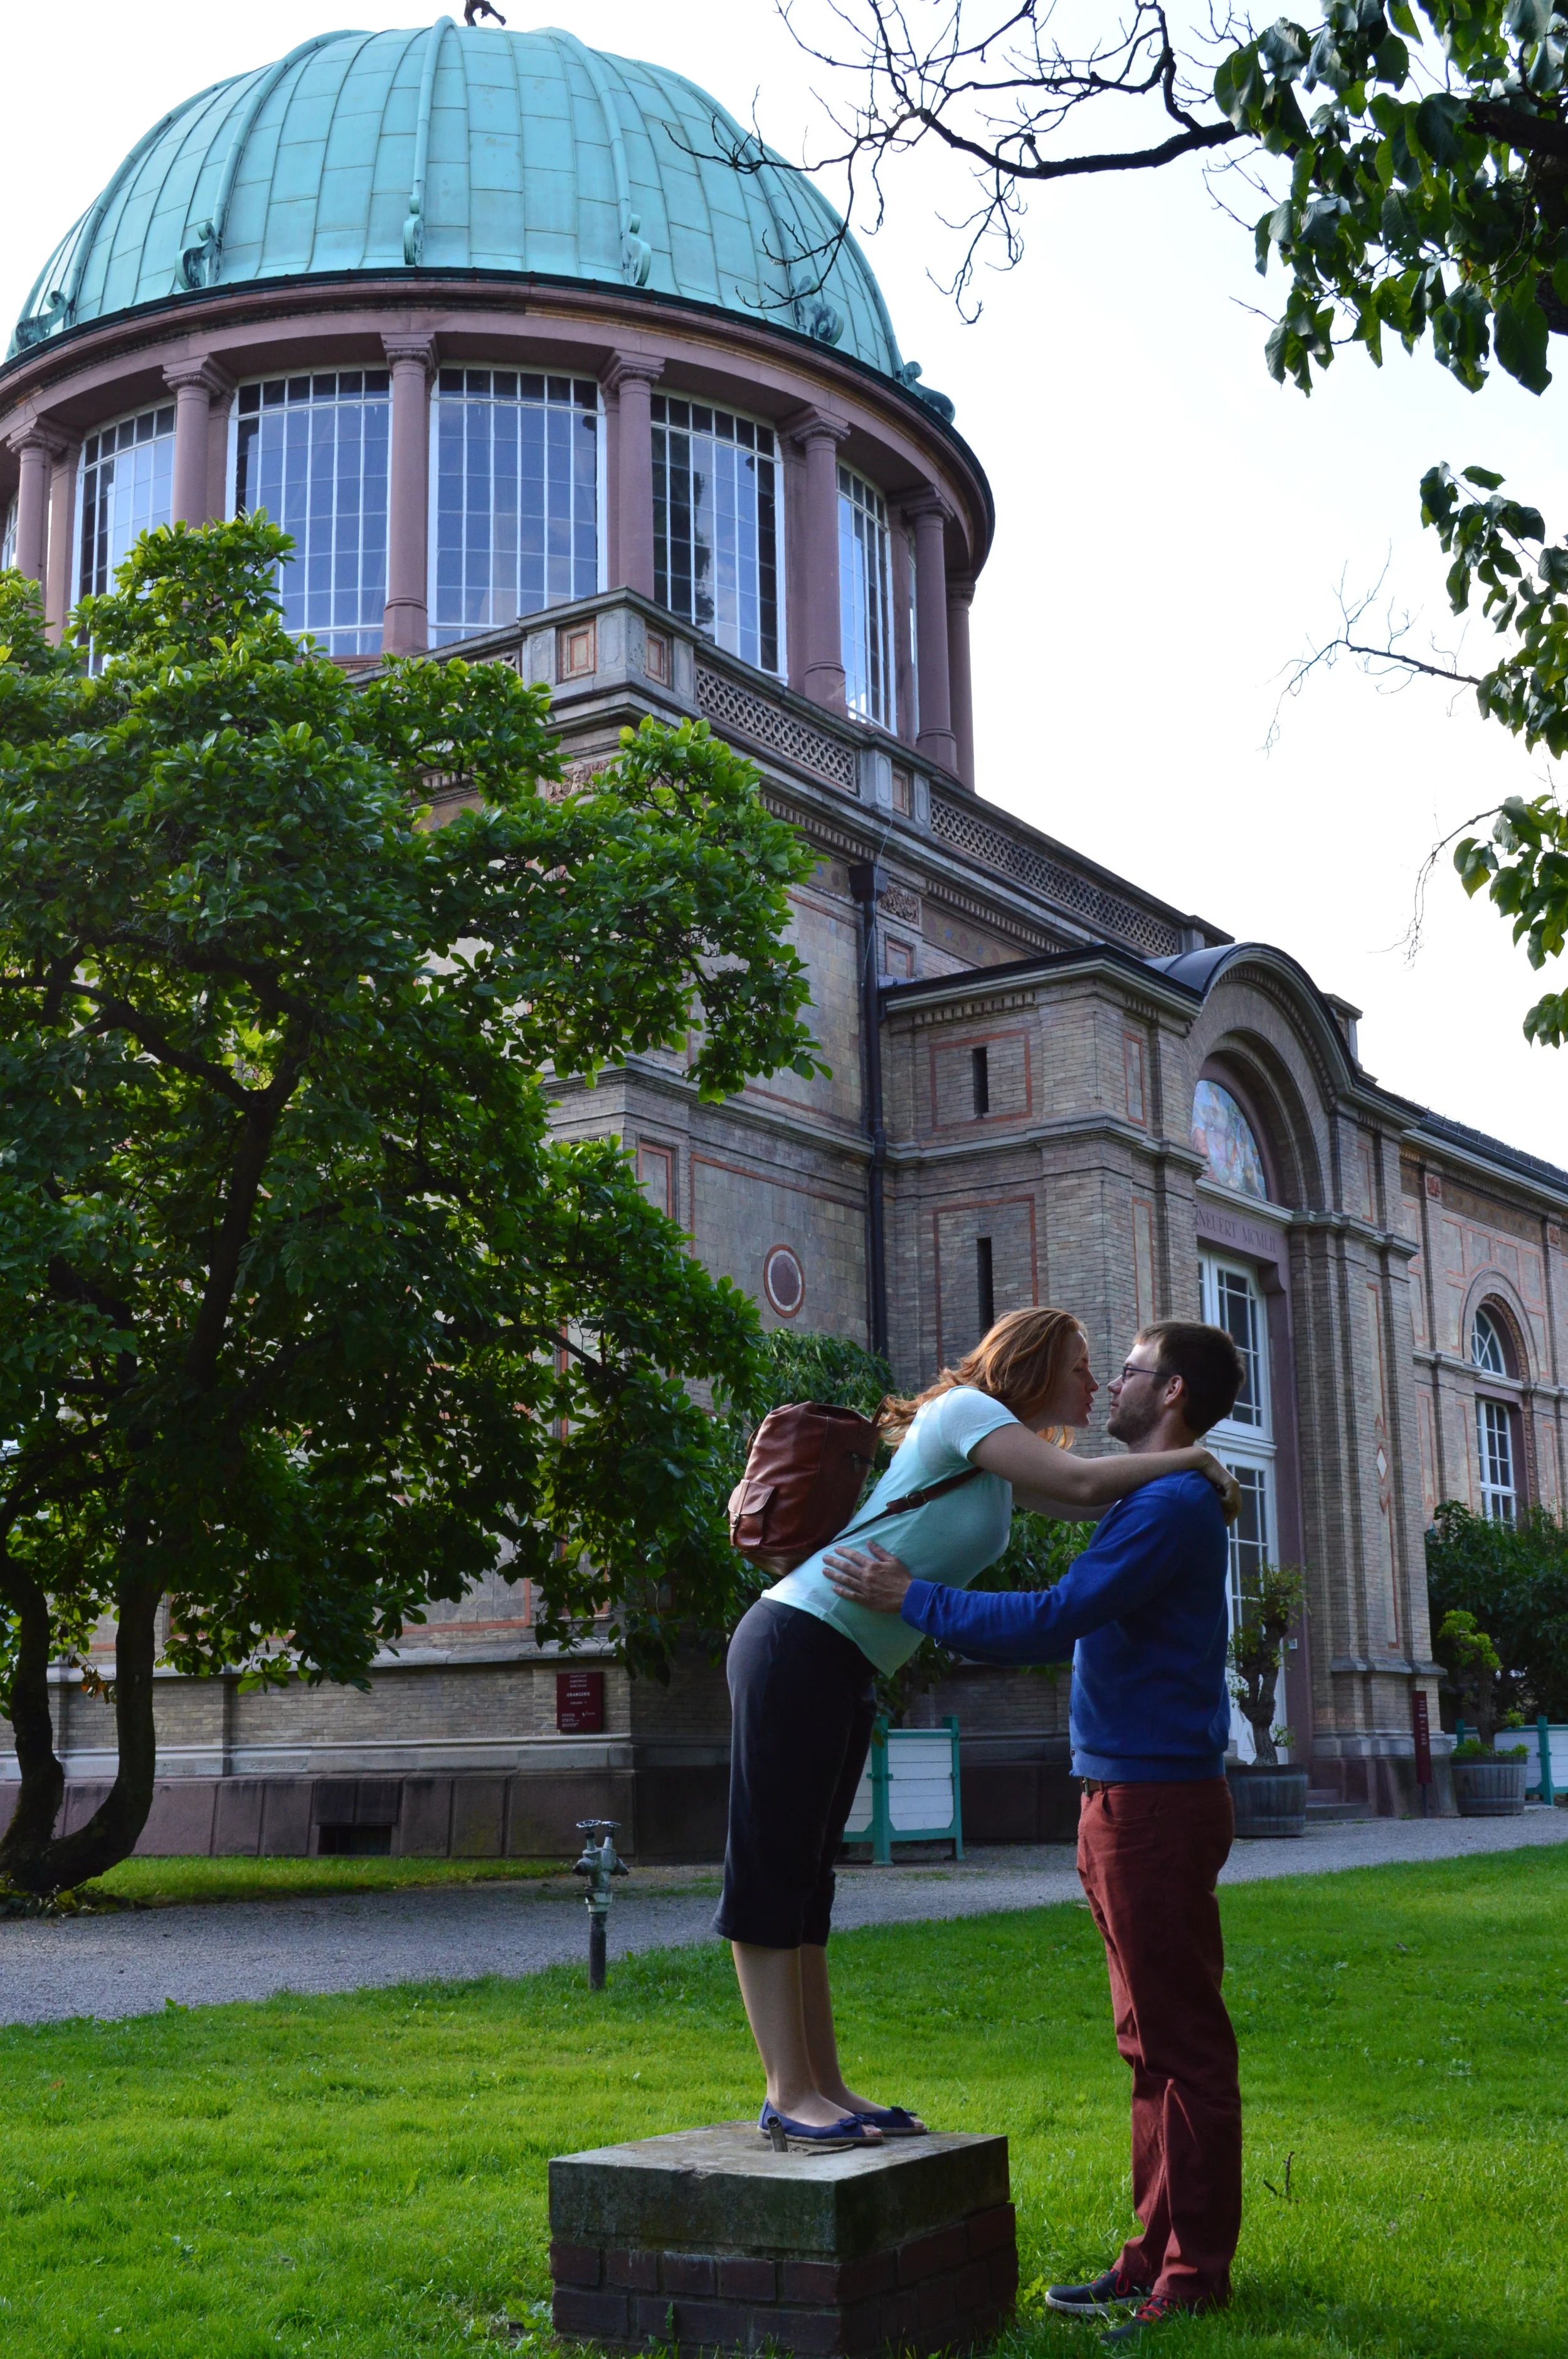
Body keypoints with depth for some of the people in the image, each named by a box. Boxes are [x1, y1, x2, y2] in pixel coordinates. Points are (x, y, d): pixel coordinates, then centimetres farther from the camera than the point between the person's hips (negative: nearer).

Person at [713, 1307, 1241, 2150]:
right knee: (771, 1868, -5)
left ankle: (821, 2084, 13)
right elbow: (1083, 1485, -18)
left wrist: (1187, 1479, 13)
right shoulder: (965, 1410, -9)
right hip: (798, 1644, -10)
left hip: (841, 1670, 10)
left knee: (804, 1879, 10)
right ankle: (790, 2091, -3)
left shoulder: (1000, 1465, 19)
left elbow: (1093, 1503, 28)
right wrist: (1192, 1458, -5)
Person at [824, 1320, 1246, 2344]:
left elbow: (1052, 1622, -22)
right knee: (1156, 2044, 13)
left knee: (1184, 2044, -3)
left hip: (1159, 1802, -10)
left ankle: (1196, 2273, 4)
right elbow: (1080, 1620, 28)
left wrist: (910, 1598, -15)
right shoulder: (1156, 1501, 17)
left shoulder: (1174, 1505, -16)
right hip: (1128, 1799, 10)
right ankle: (1160, 2255, 21)